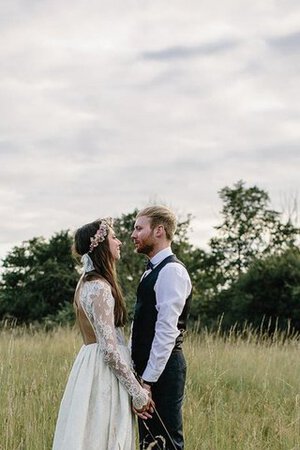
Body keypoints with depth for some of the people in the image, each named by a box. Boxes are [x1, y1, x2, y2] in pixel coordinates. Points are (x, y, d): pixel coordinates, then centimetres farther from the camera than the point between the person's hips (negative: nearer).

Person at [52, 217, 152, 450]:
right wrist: (138, 392, -15)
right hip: (104, 371, -10)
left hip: (92, 366, 10)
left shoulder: (89, 282, 13)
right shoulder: (99, 287, -17)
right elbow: (109, 347, -21)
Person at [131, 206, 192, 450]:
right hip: (147, 366, 10)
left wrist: (148, 379, -22)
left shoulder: (172, 271, -14)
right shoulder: (153, 271, 17)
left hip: (162, 369, -10)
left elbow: (167, 330, -21)